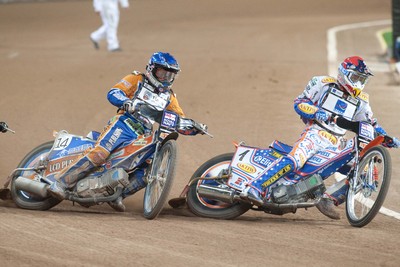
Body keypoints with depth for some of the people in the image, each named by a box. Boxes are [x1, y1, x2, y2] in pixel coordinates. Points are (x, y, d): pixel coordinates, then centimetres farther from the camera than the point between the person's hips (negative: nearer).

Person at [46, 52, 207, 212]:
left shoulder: (169, 97, 23)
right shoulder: (137, 80, 8)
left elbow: (180, 123, 22)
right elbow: (113, 93, -6)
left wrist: (194, 128, 0)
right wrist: (129, 103, -27)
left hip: (144, 137, 6)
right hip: (124, 125, -6)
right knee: (99, 154, -27)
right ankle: (59, 181, -28)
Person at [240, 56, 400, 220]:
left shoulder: (361, 100, 22)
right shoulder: (324, 83, 7)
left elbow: (371, 125, 28)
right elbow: (299, 103, 4)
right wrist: (316, 112, -15)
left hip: (336, 145, 6)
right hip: (315, 134, -6)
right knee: (293, 161, -33)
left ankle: (328, 200, -6)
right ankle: (254, 189, -37)